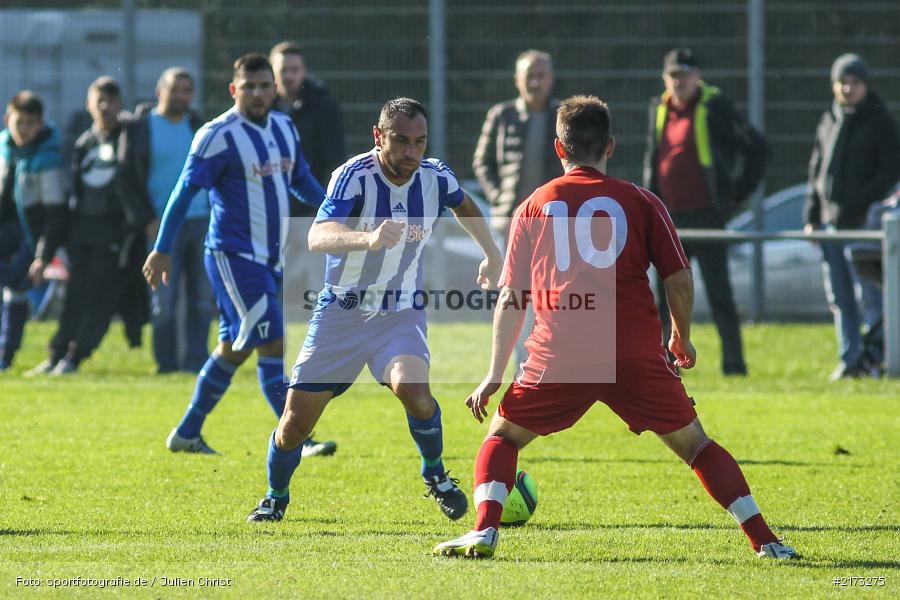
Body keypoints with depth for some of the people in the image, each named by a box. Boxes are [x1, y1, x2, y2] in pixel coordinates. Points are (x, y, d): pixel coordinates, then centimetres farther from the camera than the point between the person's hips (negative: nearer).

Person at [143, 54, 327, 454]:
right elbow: (184, 192, -11)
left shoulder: (285, 128, 10)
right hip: (233, 256, -8)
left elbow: (301, 182, 24)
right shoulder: (218, 136, -13)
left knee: (234, 348, 13)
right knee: (273, 344, -13)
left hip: (270, 257, 8)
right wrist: (162, 249, -12)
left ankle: (187, 433, 23)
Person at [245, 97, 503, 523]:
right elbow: (318, 237, -40)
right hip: (342, 311, -1)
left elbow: (465, 207, 19)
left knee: (413, 389, -29)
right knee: (295, 423, -1)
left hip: (402, 313, 2)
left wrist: (491, 255, 28)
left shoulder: (435, 178, -8)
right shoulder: (355, 176, -22)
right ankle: (275, 498, 30)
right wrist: (369, 239, -58)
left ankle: (436, 476, -1)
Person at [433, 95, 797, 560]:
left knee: (503, 435, 18)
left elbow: (511, 298, 12)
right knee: (693, 443, 12)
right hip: (637, 355, 0)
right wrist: (682, 338, 24)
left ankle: (484, 531, -2)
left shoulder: (533, 207, 14)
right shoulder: (640, 202, 10)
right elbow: (679, 280, 6)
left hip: (559, 356, 0)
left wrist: (495, 375, 16)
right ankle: (764, 541, 4)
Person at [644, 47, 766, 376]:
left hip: (706, 214, -6)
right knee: (667, 295, 6)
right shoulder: (659, 110, 12)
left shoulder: (715, 107, -5)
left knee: (719, 293, -3)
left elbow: (755, 147, -3)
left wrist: (737, 194, -3)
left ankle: (734, 362, 1)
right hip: (670, 217, 6)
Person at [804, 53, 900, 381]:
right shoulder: (829, 121, 16)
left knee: (869, 293, -9)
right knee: (839, 297, 7)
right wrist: (811, 215, 14)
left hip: (863, 220, -6)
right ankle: (850, 358, 12)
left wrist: (862, 201, -18)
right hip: (830, 220, 6)